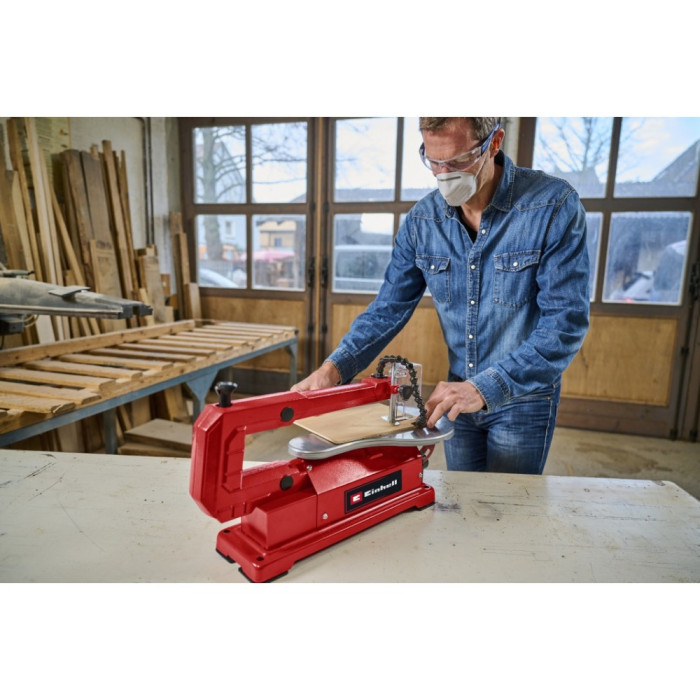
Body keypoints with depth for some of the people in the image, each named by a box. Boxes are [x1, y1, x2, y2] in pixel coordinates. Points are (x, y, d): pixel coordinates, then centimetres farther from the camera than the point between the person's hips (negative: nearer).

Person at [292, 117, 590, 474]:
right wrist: (334, 367, -18)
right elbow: (388, 308, -3)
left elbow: (565, 323, -23)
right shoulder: (422, 220, -6)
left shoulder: (554, 206, -19)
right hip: (457, 395, 4)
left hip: (523, 397, -4)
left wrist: (484, 388, -33)